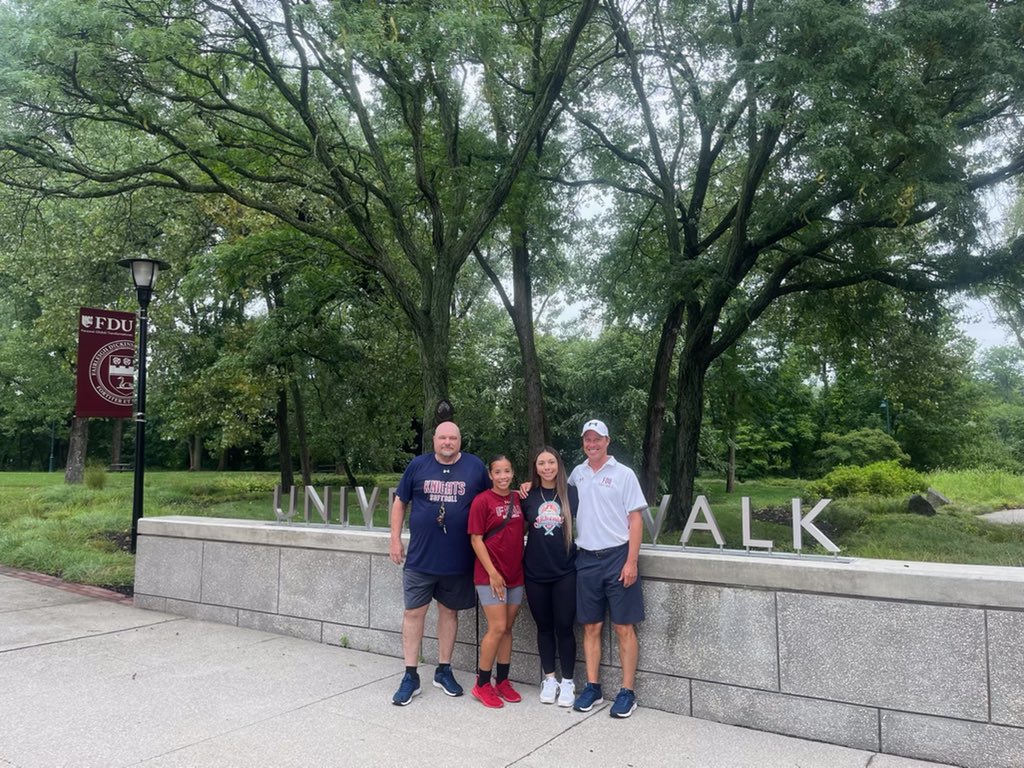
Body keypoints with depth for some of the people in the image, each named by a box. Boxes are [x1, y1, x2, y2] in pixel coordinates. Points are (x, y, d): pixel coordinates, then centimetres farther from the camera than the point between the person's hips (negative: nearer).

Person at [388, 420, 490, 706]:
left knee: (449, 611, 13)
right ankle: (410, 676, 14)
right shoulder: (418, 465, 0)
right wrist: (395, 540, 2)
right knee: (414, 612, 3)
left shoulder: (475, 467, -1)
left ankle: (444, 670, 28)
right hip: (420, 557, 0)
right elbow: (400, 503, 7)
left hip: (458, 560, 0)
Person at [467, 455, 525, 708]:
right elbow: (476, 539, -10)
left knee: (508, 628, 11)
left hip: (515, 574, 6)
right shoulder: (482, 501, -10)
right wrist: (492, 572, -14)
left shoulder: (518, 499, 6)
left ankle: (502, 681, 23)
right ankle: (481, 684, 8)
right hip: (490, 575, -5)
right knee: (497, 628, -7)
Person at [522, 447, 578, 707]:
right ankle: (549, 679, 26)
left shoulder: (571, 493, -2)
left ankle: (567, 682, 17)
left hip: (565, 571, -2)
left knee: (564, 627, 2)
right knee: (544, 627, 12)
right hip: (535, 572, 2)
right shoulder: (528, 496, 3)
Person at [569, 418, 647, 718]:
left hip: (617, 557, -4)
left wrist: (631, 562, -12)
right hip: (586, 559, 4)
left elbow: (635, 520, -4)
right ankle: (592, 687, 20)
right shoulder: (577, 474, 9)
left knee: (624, 627, 1)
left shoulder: (623, 474, -3)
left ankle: (627, 692, 10)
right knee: (591, 627, 10)